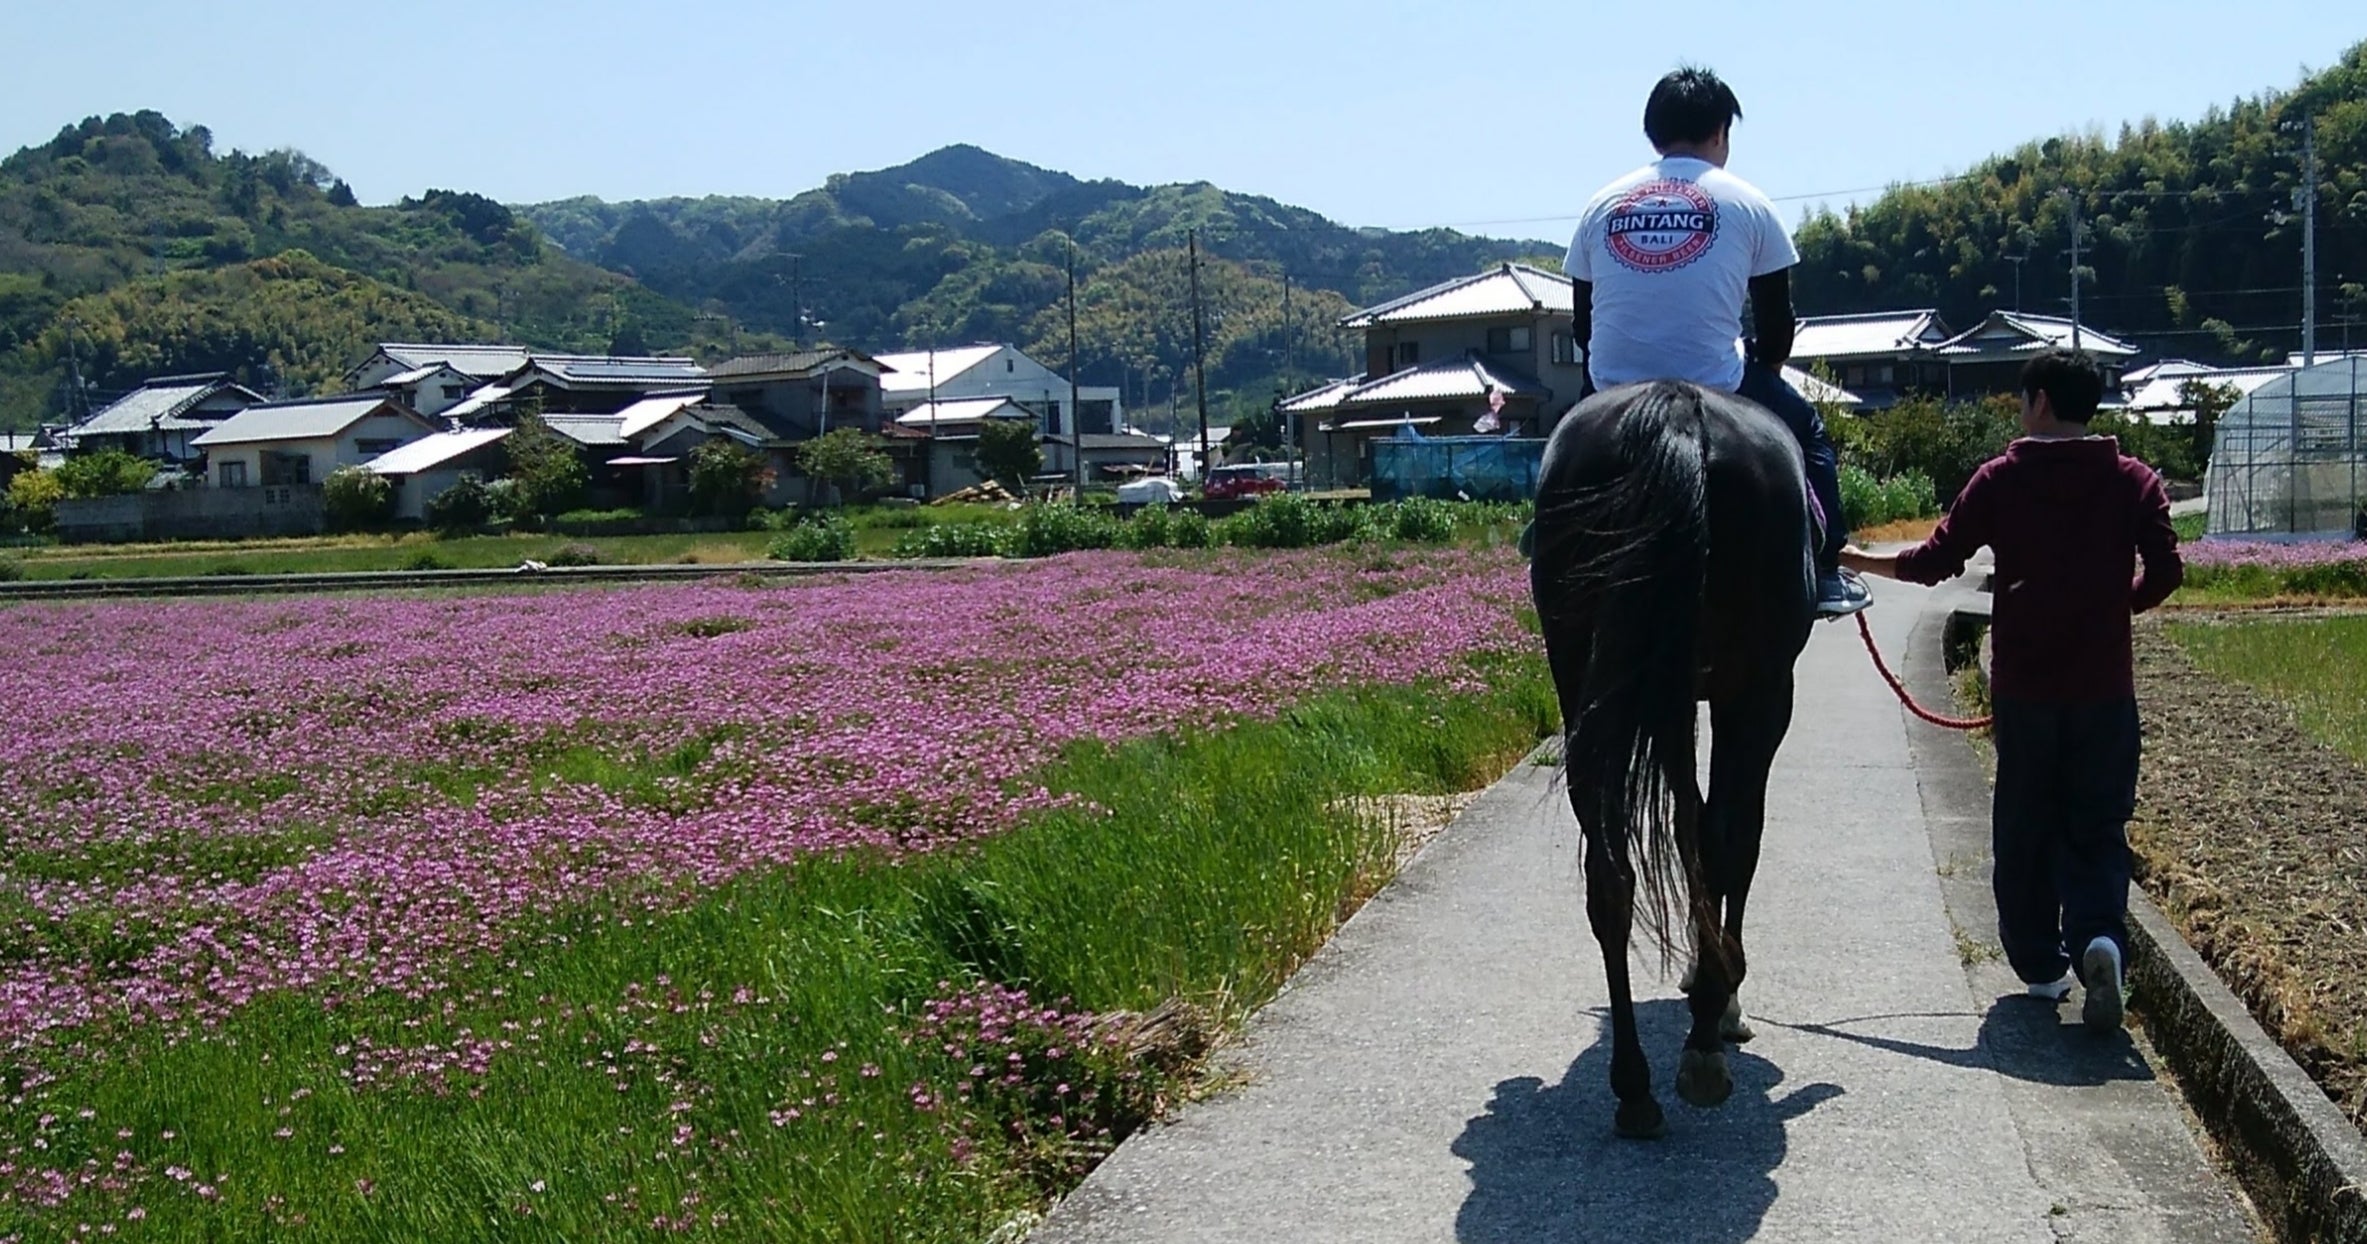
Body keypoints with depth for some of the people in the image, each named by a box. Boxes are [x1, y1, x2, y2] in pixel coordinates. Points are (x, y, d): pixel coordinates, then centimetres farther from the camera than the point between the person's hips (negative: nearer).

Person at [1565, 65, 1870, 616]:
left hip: (1616, 393, 3)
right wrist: (1765, 374, 26)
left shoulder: (1601, 204, 9)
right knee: (1806, 432, 24)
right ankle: (1824, 575, 23)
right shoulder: (1745, 203, 1)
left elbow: (1583, 325, 13)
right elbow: (1776, 321, 6)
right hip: (1715, 390, -2)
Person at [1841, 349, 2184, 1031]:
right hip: (2105, 690, 1)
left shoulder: (2002, 479, -3)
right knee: (2097, 828, 6)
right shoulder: (2133, 480, 1)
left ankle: (2040, 964, 17)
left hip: (2024, 688, -1)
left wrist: (1859, 559, 12)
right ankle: (2101, 936, -19)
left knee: (2025, 829, 12)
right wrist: (2113, 603, 15)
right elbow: (2165, 572, -5)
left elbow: (1936, 560, -3)